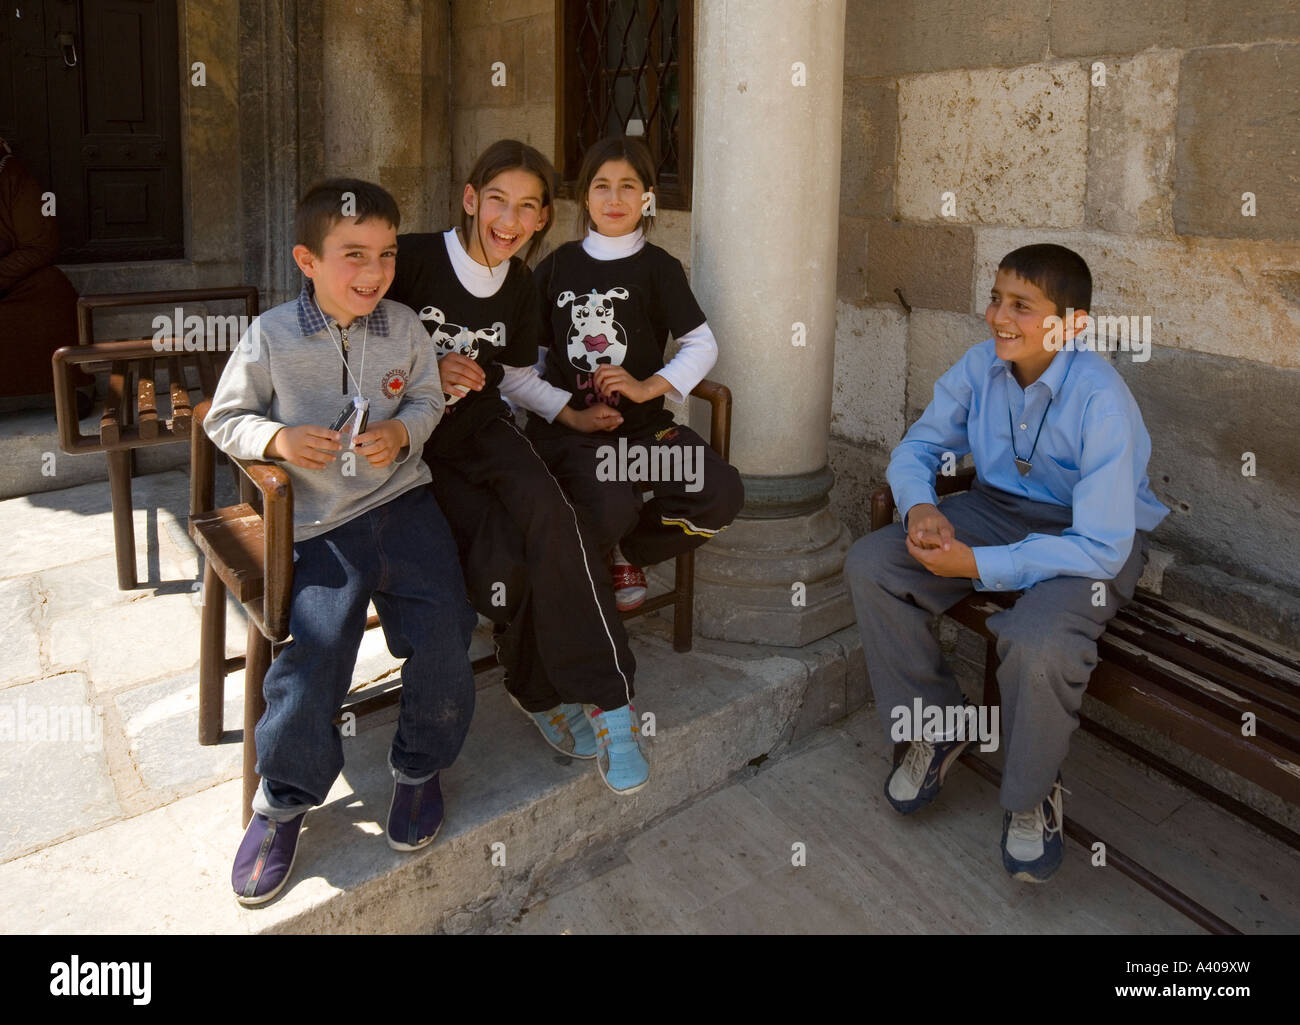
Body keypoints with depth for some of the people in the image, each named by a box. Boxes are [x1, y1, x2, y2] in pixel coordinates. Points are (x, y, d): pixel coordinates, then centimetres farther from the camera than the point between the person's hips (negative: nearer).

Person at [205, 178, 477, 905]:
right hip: (322, 521, -2)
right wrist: (277, 439, -13)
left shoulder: (404, 327, 5)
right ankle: (284, 800, 9)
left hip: (403, 499, 2)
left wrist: (403, 432, -6)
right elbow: (225, 418, 7)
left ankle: (420, 765, 14)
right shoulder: (271, 337, -2)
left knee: (443, 628, -14)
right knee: (313, 648, -17)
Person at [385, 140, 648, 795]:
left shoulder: (519, 285, 11)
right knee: (502, 568, -29)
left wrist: (571, 411, 7)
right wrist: (426, 374, -14)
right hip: (409, 440, -3)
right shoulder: (412, 259, -8)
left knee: (548, 512, -32)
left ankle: (606, 699, -25)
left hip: (480, 427, 4)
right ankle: (540, 690, 0)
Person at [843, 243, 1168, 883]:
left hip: (1092, 540, -6)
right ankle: (936, 727, 9)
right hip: (998, 508, 6)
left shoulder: (1100, 400, -27)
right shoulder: (981, 366, -9)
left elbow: (1101, 545, -30)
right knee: (869, 566, -12)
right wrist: (920, 505, -20)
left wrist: (975, 565, -32)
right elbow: (914, 450, 4)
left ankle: (1030, 797, -1)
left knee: (1039, 643, -35)